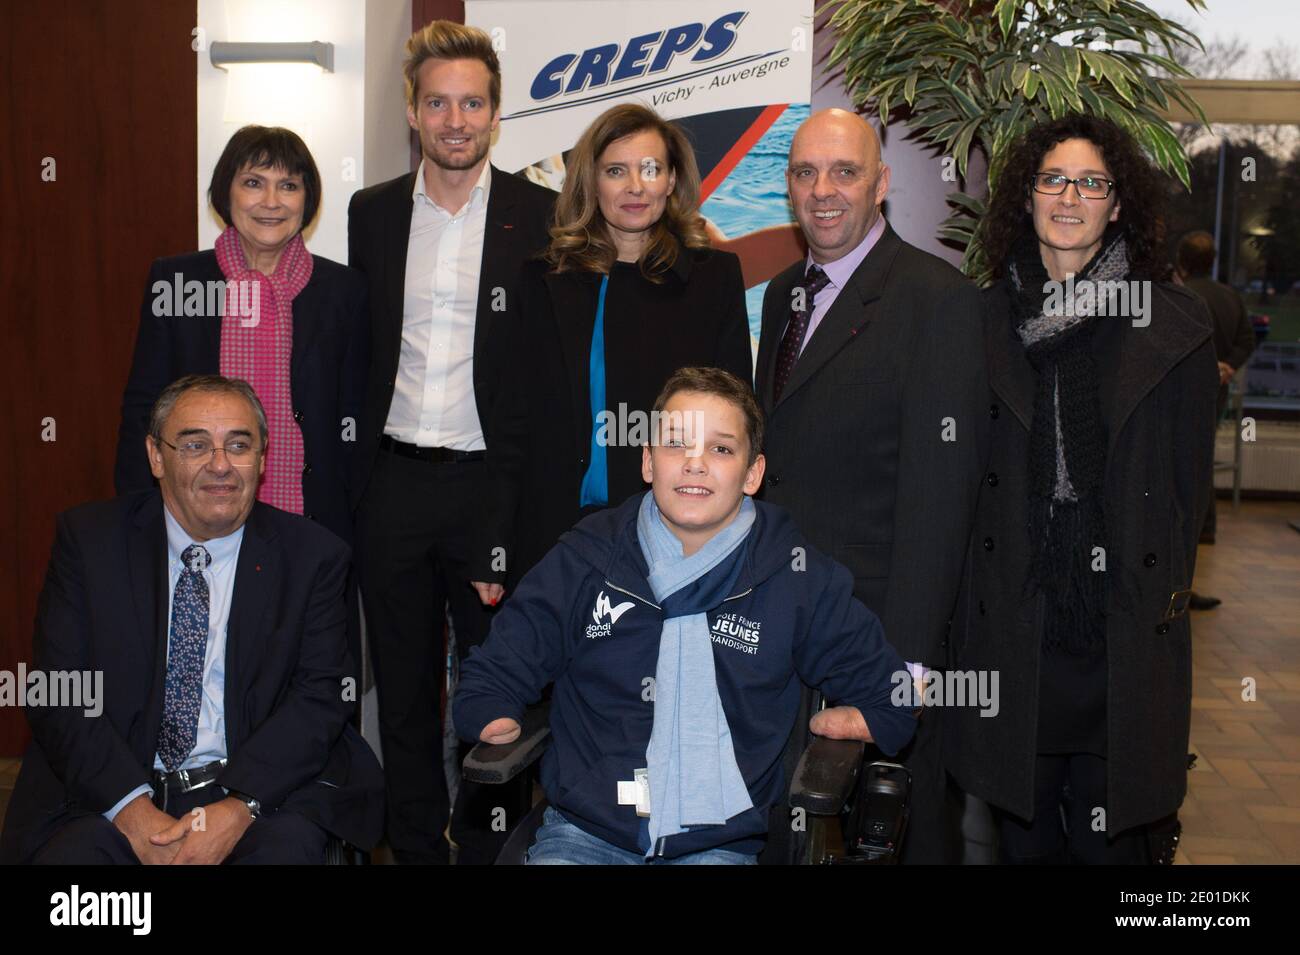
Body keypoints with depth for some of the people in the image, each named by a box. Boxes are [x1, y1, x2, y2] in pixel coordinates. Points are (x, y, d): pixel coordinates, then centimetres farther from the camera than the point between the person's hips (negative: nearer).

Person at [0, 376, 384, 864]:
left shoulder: (313, 555, 2)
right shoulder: (88, 538, 2)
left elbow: (318, 695, -3)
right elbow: (56, 694, -3)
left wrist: (239, 807, -19)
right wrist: (131, 808, -17)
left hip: (262, 788, 0)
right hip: (108, 789, 0)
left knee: (288, 843, -29)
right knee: (69, 851, -28)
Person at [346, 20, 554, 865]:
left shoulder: (541, 216, -2)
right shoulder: (372, 213, 8)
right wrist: (348, 475, 3)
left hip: (490, 482, -3)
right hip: (392, 484, 3)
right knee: (404, 684, 14)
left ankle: (488, 843, 24)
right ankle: (415, 845, 29)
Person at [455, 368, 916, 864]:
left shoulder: (803, 580, 2)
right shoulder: (584, 558, 4)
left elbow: (890, 698, 14)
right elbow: (491, 678, 12)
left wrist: (850, 723, -3)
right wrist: (494, 719, -6)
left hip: (719, 843, 1)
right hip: (583, 831, 0)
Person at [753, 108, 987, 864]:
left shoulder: (937, 298, -12)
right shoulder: (784, 294, 13)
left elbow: (939, 488, -17)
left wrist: (907, 660, -20)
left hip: (881, 629, -7)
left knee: (901, 830, 7)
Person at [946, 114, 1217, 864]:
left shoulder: (1175, 325, 1)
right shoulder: (989, 322, 6)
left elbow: (1191, 478, 3)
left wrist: (1162, 594, 0)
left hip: (1127, 636, -1)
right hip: (1011, 629, 2)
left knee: (1112, 838, 6)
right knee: (1024, 837, 13)